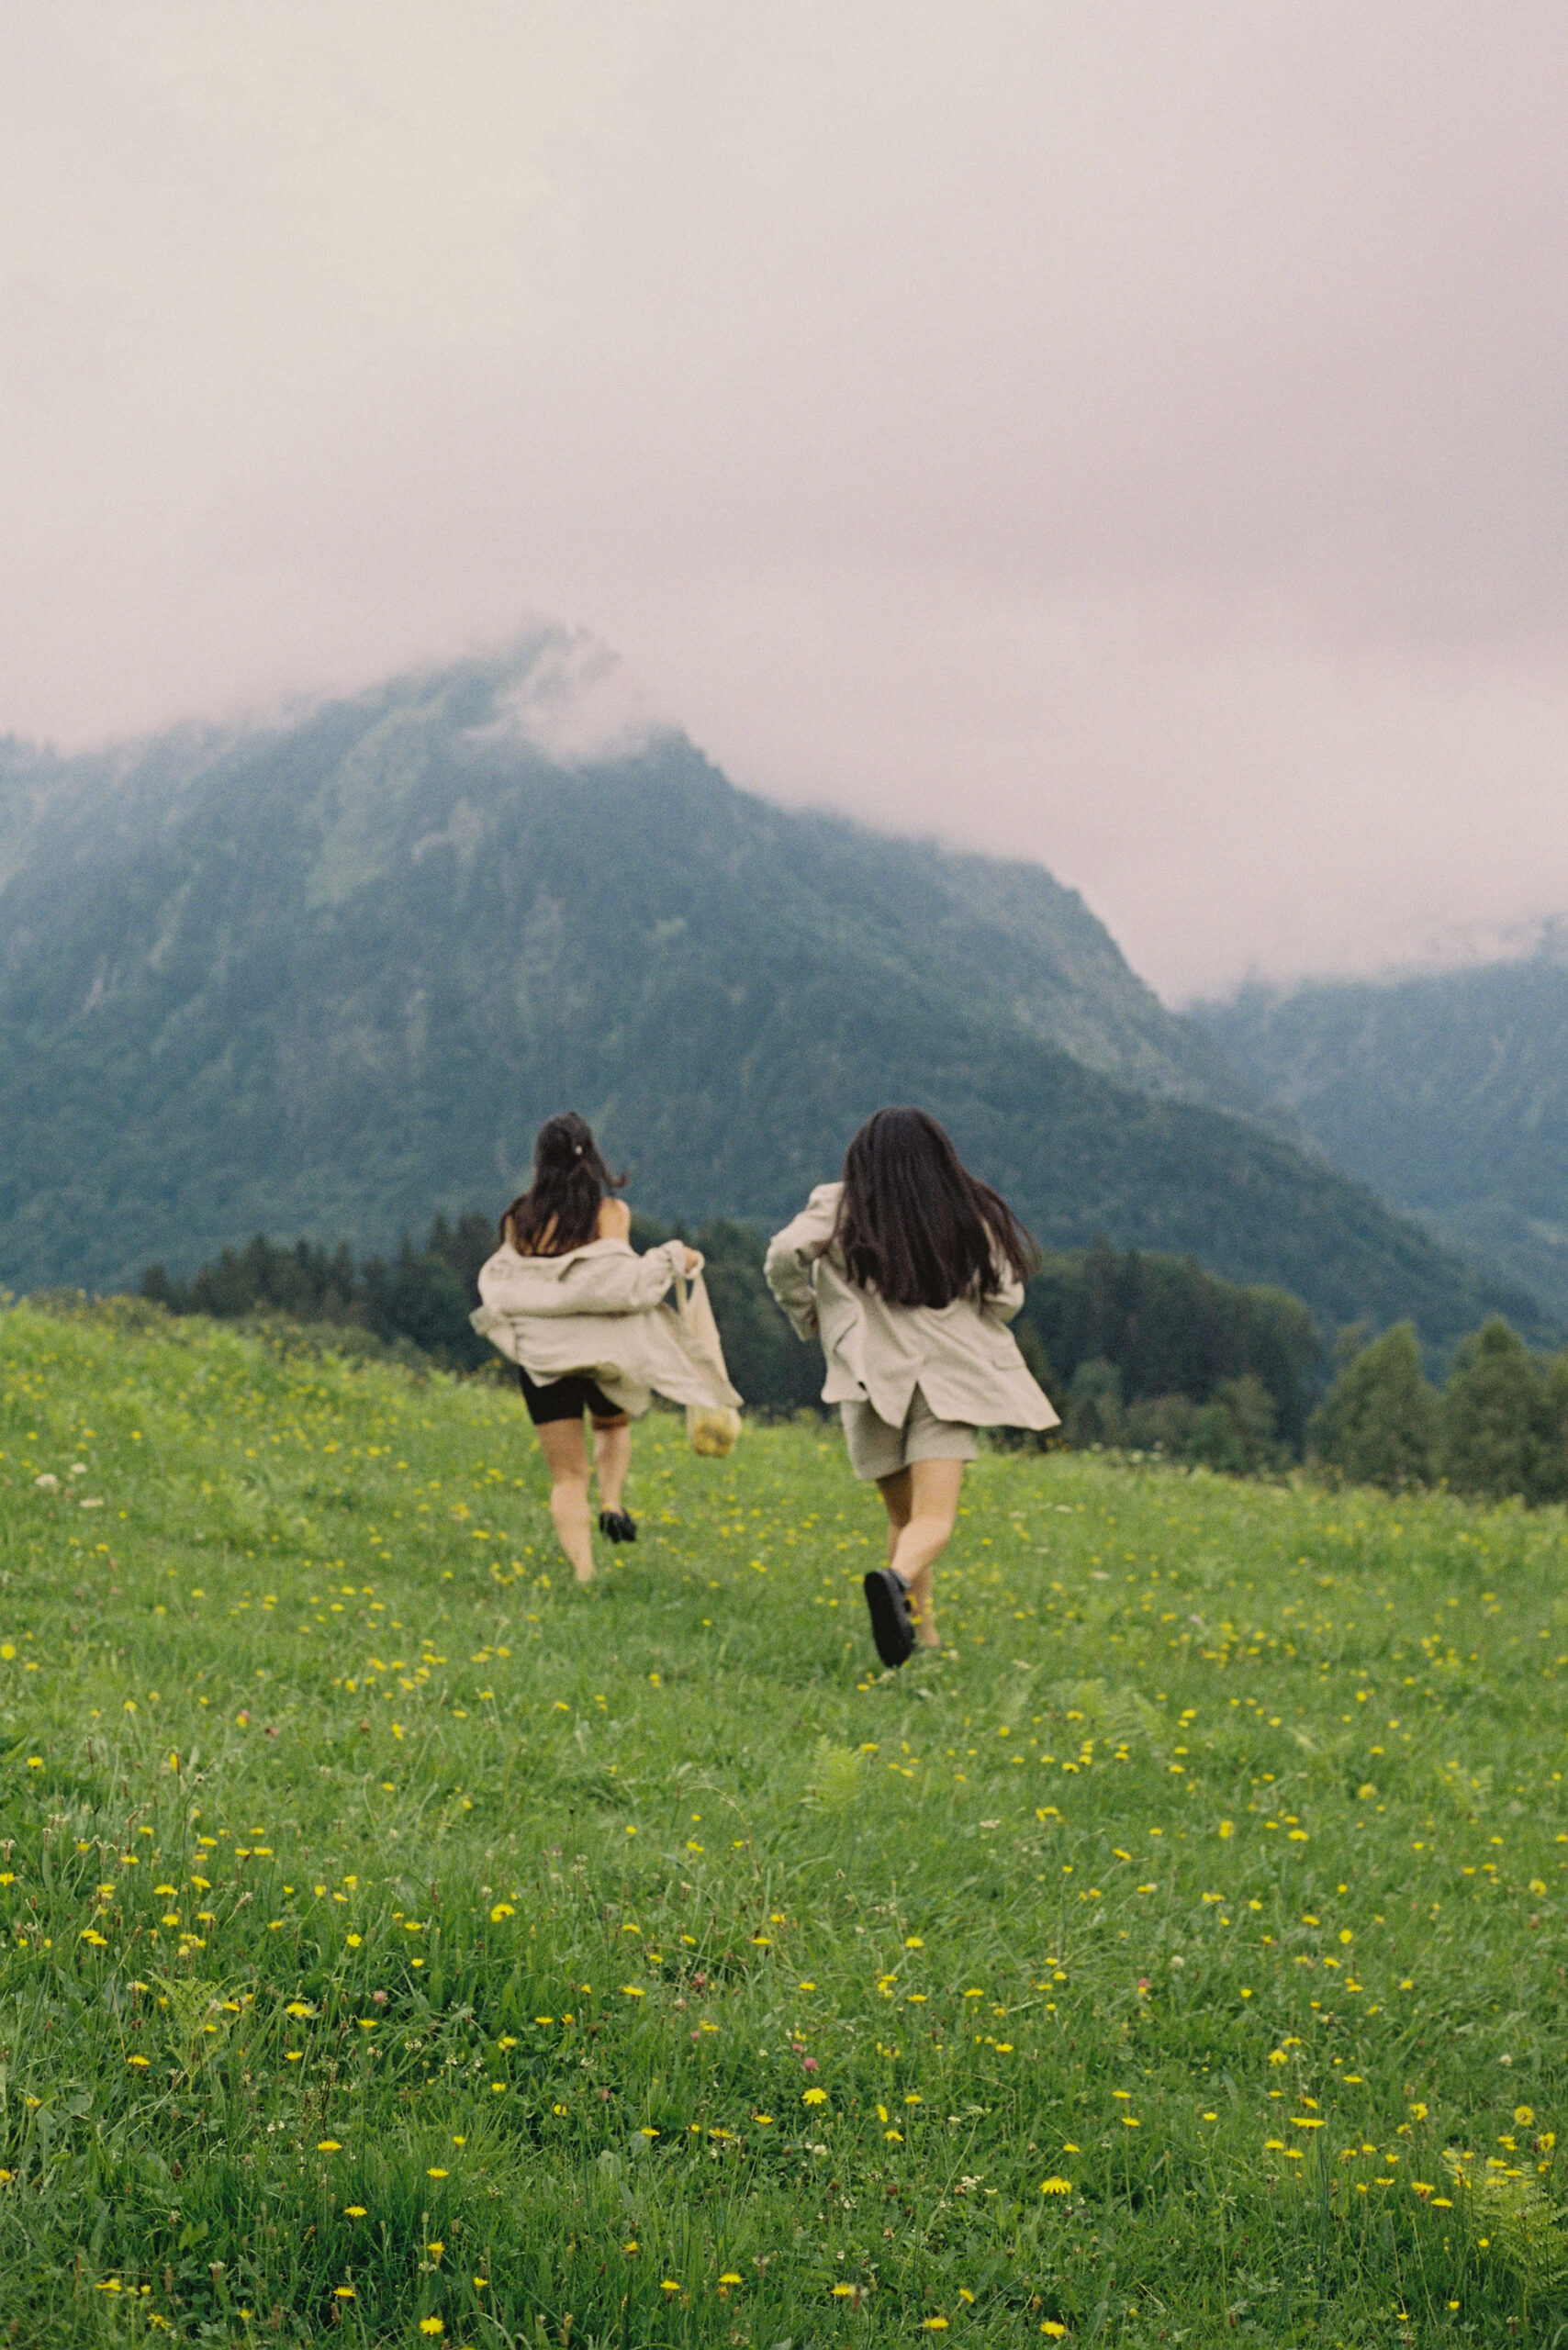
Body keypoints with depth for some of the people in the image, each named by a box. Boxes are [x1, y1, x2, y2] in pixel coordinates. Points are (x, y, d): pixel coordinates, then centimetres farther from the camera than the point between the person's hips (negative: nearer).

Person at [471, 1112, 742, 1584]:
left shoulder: (520, 1217, 3)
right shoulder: (609, 1211, -6)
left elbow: (498, 1283, 8)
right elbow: (619, 1279, -17)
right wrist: (673, 1257, -2)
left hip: (540, 1352, 1)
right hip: (602, 1346, -1)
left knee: (567, 1475, 8)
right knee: (613, 1425, 30)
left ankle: (583, 1571, -9)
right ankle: (612, 1502, 4)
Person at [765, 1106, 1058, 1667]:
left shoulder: (840, 1211, 1)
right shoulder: (970, 1216, 3)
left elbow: (784, 1254, -13)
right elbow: (1005, 1297, 3)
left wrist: (807, 1315, 5)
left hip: (873, 1381, 2)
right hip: (946, 1380, -2)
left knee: (903, 1516, 18)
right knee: (934, 1521, -10)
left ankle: (923, 1633, 14)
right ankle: (897, 1580, -41)